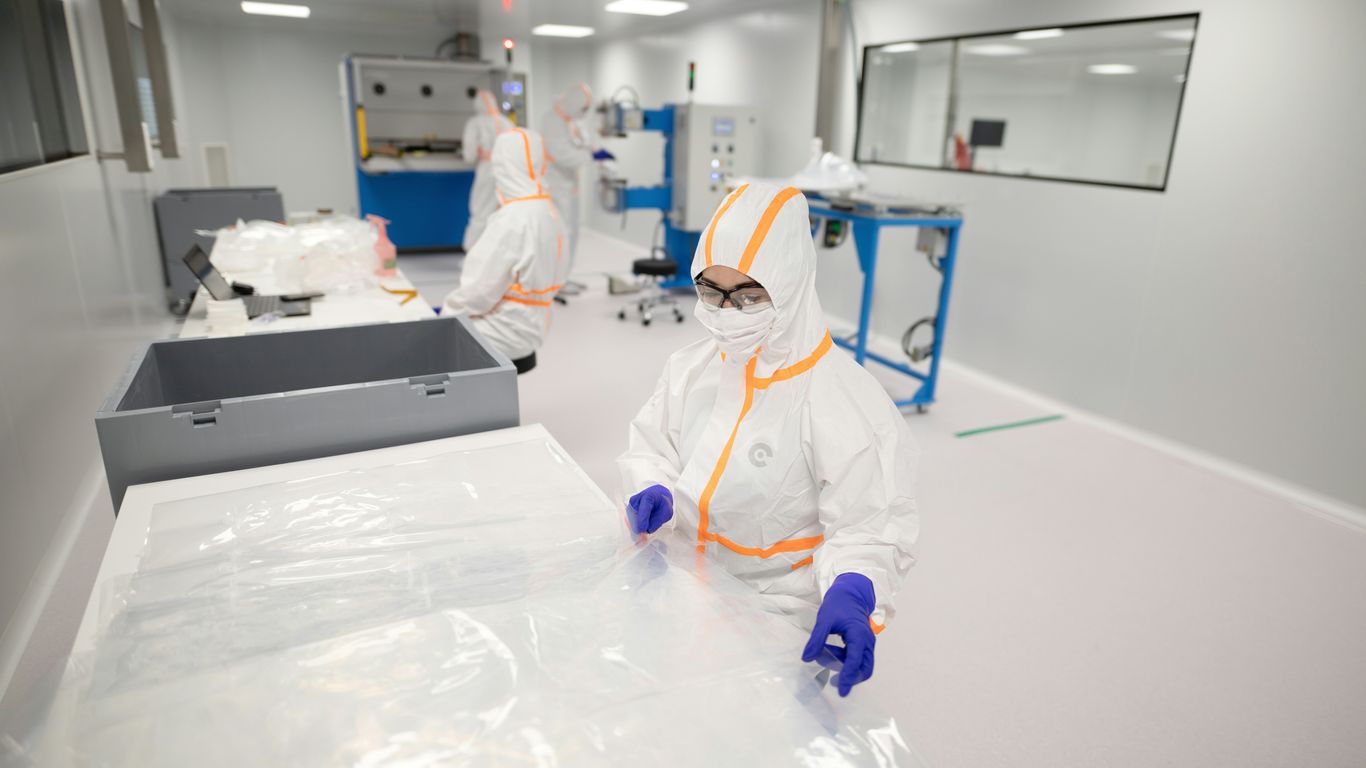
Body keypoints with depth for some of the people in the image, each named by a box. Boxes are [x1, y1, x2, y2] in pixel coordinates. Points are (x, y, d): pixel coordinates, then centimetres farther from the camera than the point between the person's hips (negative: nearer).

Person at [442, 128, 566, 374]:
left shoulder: (512, 220, -23)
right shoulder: (547, 211, 4)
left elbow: (480, 292, -21)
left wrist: (447, 312, -2)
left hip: (504, 336, -9)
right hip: (524, 326, 9)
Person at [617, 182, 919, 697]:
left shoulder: (848, 403, -21)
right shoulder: (692, 368, -3)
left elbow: (869, 529, -16)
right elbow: (650, 446, 9)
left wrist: (851, 595, -35)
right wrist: (655, 492, -12)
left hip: (773, 616, -5)